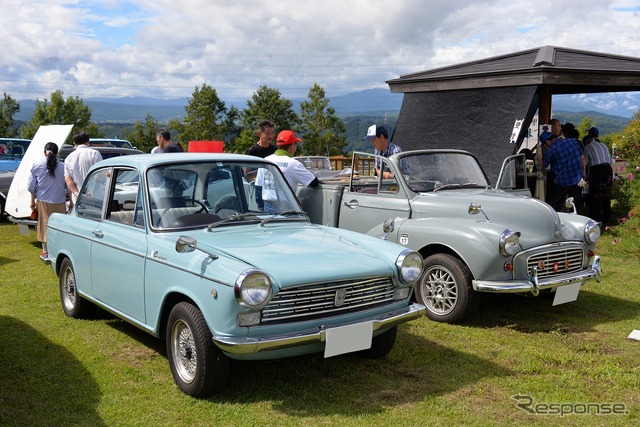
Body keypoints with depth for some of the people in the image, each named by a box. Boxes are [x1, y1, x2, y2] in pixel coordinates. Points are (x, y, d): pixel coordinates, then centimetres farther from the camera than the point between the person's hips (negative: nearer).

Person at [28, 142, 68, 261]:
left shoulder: (37, 165, -4)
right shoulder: (63, 166, -7)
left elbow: (31, 186, 1)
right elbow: (68, 187, -1)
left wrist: (33, 201, 12)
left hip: (43, 201, 1)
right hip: (59, 201, -1)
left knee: (45, 225, 11)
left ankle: (45, 252, 18)